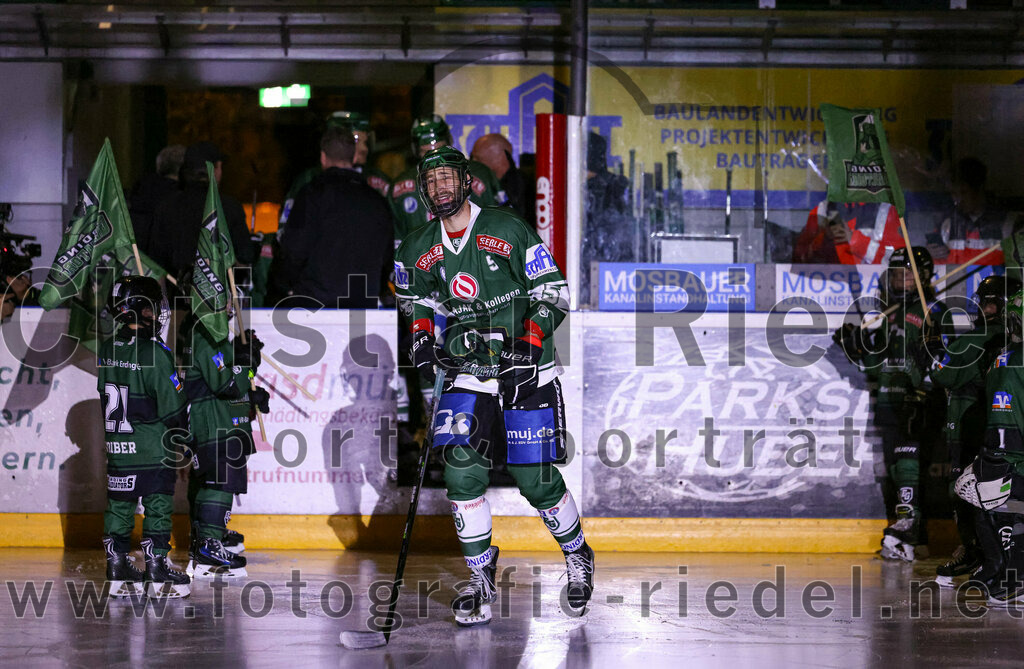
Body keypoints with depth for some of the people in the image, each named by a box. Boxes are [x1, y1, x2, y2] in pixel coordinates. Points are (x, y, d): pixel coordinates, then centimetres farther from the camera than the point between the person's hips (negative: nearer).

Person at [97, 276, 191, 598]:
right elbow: (172, 404, -13)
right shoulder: (155, 353, -16)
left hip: (115, 450, 6)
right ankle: (157, 571, 2)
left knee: (119, 506, 12)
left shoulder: (106, 352, 3)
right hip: (152, 450, -6)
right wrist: (178, 442, 1)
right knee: (158, 507, 1)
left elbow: (100, 399, 12)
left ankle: (118, 571, 13)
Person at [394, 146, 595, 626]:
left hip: (526, 374, -3)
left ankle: (577, 556, 24)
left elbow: (553, 292, -5)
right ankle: (481, 580, -2)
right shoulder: (418, 251, 5)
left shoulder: (509, 231, -7)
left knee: (536, 479, -3)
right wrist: (422, 336, 3)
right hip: (467, 375, 3)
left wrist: (529, 341, -17)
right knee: (461, 469, -15)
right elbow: (418, 300, 23)